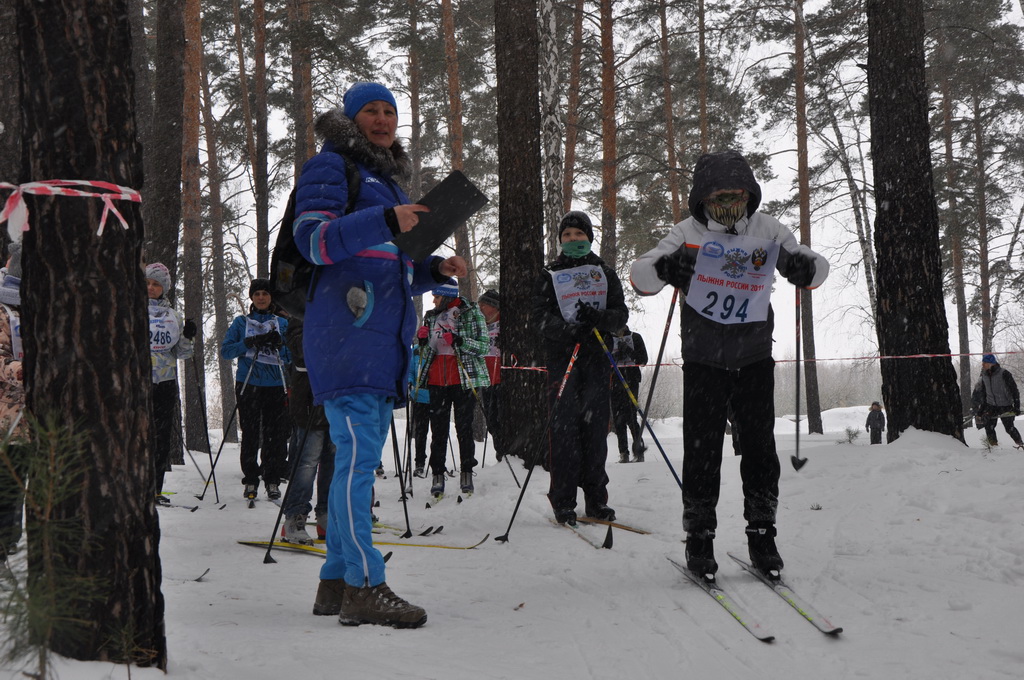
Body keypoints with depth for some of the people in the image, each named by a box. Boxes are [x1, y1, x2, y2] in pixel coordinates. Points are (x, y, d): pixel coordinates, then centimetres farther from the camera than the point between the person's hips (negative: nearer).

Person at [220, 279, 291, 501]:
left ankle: (273, 481, 2)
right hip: (248, 385, 0)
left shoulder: (282, 323, 13)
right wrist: (249, 343, -12)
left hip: (276, 385, 0)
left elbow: (292, 355, 9)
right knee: (250, 435, -3)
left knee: (275, 436, -5)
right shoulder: (241, 323, 12)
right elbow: (225, 351, 3)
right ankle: (250, 480, 5)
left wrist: (279, 345, -12)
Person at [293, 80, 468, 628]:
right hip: (347, 330, -9)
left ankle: (336, 581, 13)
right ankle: (363, 586, -18)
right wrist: (386, 220, -21)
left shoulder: (389, 180, 28)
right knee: (358, 452, -16)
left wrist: (436, 269, 12)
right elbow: (312, 239, -13)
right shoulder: (331, 166, 3)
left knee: (359, 457, 8)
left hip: (385, 336, 9)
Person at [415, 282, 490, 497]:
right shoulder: (431, 317, 14)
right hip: (437, 381, 4)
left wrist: (460, 341, -20)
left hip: (464, 380, -4)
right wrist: (423, 341, -1)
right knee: (438, 430, 2)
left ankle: (466, 473, 10)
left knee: (464, 428, 0)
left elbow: (485, 345, -7)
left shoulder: (471, 313, -1)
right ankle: (437, 475, 6)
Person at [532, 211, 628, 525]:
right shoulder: (550, 275, 10)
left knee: (596, 425, 1)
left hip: (597, 357, 2)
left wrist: (598, 318, -16)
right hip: (561, 356, -2)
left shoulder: (604, 272, 14)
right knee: (564, 426, -8)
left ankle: (596, 498, 8)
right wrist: (568, 329, -21)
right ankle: (563, 501, -4)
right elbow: (539, 316, -2)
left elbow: (621, 312, 7)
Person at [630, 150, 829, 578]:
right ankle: (699, 537, 10)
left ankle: (762, 533, 16)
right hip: (703, 360, -2)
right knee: (702, 449, -2)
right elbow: (639, 276, -11)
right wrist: (665, 269, -34)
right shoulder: (689, 234, -6)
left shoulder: (767, 230, -1)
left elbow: (819, 268, 3)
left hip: (755, 357, 2)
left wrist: (805, 268, -21)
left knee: (759, 446, 3)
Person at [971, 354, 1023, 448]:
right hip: (991, 406, 5)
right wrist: (982, 408, 15)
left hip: (1005, 407, -5)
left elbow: (1014, 390, -11)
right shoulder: (984, 376, 4)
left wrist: (1017, 406, -16)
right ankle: (994, 446, 1)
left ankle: (1020, 444, 21)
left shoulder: (1004, 374, -15)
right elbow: (983, 392, 17)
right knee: (989, 426, -11)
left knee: (1009, 428, 0)